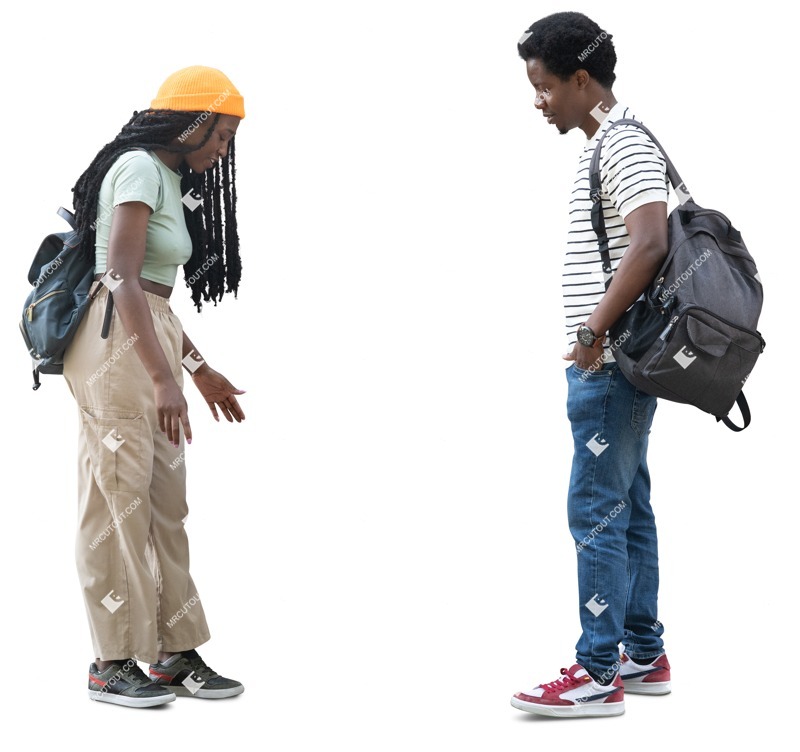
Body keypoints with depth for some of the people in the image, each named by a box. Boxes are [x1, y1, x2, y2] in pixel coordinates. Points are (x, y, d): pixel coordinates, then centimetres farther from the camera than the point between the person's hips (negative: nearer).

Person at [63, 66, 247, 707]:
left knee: (166, 503, 8)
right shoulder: (139, 168, -9)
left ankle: (176, 654, 13)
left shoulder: (173, 180, 21)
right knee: (119, 499, -5)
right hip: (116, 342, -10)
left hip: (152, 341, 10)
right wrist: (163, 377, -25)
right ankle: (113, 662, 2)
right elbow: (122, 280, -19)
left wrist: (199, 369, 22)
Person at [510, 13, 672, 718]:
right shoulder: (605, 144, 17)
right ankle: (645, 656, 22)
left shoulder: (624, 144, -14)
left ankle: (598, 675, 0)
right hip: (609, 364, 10)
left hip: (611, 366, -10)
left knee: (597, 513, -6)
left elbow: (650, 243, -27)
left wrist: (593, 330, -22)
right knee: (627, 509, 13)